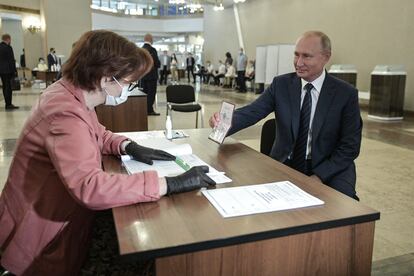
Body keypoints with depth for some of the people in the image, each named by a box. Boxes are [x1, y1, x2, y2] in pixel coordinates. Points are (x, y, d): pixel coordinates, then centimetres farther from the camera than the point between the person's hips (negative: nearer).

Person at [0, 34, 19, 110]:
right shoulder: (8, 48, -13)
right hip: (8, 70, -8)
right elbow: (11, 60, -15)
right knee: (8, 87, -5)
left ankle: (8, 103, 17)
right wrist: (14, 71, -10)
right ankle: (8, 105, -4)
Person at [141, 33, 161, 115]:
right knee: (151, 93, -2)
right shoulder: (152, 49, -15)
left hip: (142, 74, 7)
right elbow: (157, 62, -15)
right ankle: (149, 110, -1)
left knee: (144, 93, 12)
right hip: (151, 74, -7)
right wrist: (157, 65, 6)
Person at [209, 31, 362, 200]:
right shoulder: (281, 84, 1)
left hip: (329, 169, -2)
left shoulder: (346, 94, -5)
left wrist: (319, 176, -17)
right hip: (284, 165, 3)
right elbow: (252, 112, -10)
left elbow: (350, 146, -5)